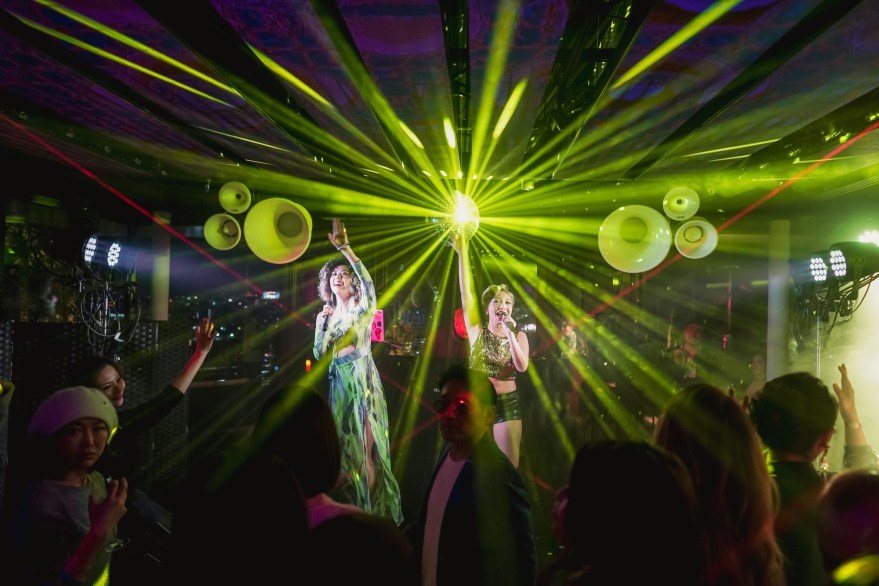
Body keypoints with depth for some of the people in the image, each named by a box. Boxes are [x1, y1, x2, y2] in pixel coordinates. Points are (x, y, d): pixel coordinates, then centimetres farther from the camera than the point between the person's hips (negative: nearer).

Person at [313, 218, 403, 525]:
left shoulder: (362, 307, 0)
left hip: (361, 376, -5)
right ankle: (353, 509, 19)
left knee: (365, 447, -6)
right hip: (338, 380, 5)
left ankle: (374, 512, 3)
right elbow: (319, 355, 10)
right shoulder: (324, 315, 15)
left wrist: (345, 247, -30)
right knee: (344, 446, 8)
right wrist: (323, 326, -3)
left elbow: (368, 282, -22)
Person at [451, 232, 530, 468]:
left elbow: (522, 367, -15)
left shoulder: (519, 335, 1)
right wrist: (462, 254, -17)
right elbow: (466, 293, -11)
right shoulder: (477, 331, -2)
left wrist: (510, 334, -23)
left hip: (507, 403, 0)